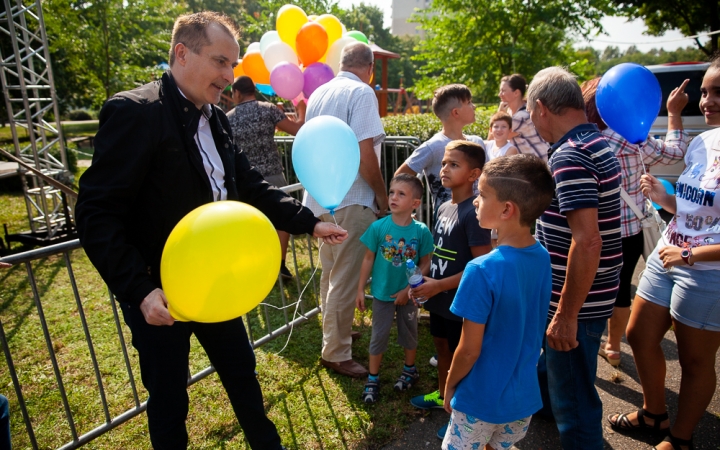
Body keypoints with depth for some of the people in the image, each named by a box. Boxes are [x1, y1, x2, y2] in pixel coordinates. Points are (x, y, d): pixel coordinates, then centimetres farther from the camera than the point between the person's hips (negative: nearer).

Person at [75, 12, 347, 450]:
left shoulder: (216, 119, 5)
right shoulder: (135, 111, -19)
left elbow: (251, 187, 7)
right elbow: (97, 214, -21)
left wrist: (310, 222, -2)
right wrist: (140, 291, -28)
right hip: (160, 296, -7)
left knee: (242, 372, 22)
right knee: (169, 399, 13)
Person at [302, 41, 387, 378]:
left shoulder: (318, 94, 13)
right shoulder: (362, 93, -10)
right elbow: (364, 153, -19)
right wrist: (382, 196, -7)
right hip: (350, 200, -8)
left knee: (330, 273, 20)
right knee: (346, 280, 1)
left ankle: (334, 331, 37)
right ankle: (336, 354, 13)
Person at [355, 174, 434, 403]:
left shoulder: (422, 231, -17)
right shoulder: (378, 227, -16)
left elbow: (425, 264, -8)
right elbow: (368, 259, -7)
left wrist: (408, 289, -13)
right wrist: (360, 289, -5)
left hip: (408, 294, 0)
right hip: (382, 293, 0)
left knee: (409, 333, 20)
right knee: (379, 336, 13)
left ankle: (410, 370, 44)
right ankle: (373, 378, 30)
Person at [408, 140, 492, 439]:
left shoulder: (473, 213, -22)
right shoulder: (444, 208, 3)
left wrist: (439, 285, -23)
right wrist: (422, 277, 1)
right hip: (439, 299, 8)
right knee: (441, 347, 25)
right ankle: (442, 395, 47)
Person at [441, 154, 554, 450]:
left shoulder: (482, 270, -29)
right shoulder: (543, 258, -8)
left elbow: (469, 350, -21)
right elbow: (532, 329, 5)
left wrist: (450, 386, -4)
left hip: (483, 400, -6)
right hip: (525, 396, 6)